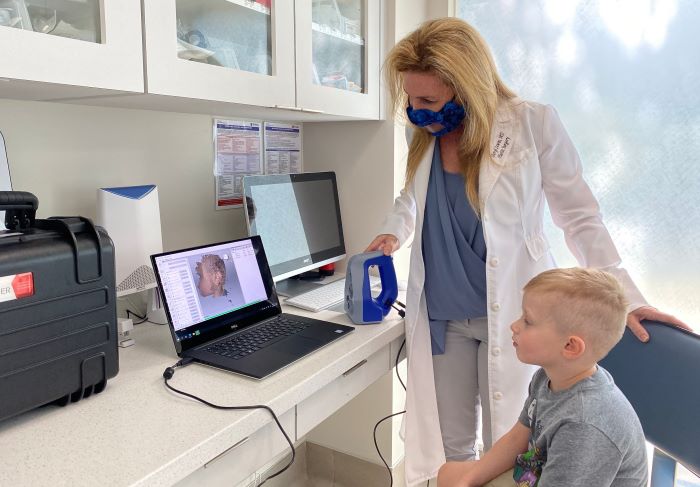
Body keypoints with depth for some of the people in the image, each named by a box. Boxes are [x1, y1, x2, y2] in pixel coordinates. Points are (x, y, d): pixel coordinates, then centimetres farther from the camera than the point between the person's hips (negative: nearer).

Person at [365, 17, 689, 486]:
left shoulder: (534, 123, -11)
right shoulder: (425, 136, 2)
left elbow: (579, 215, -5)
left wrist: (625, 298, -9)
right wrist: (392, 233, 0)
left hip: (511, 312, -4)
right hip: (441, 315, 4)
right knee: (450, 445, 14)